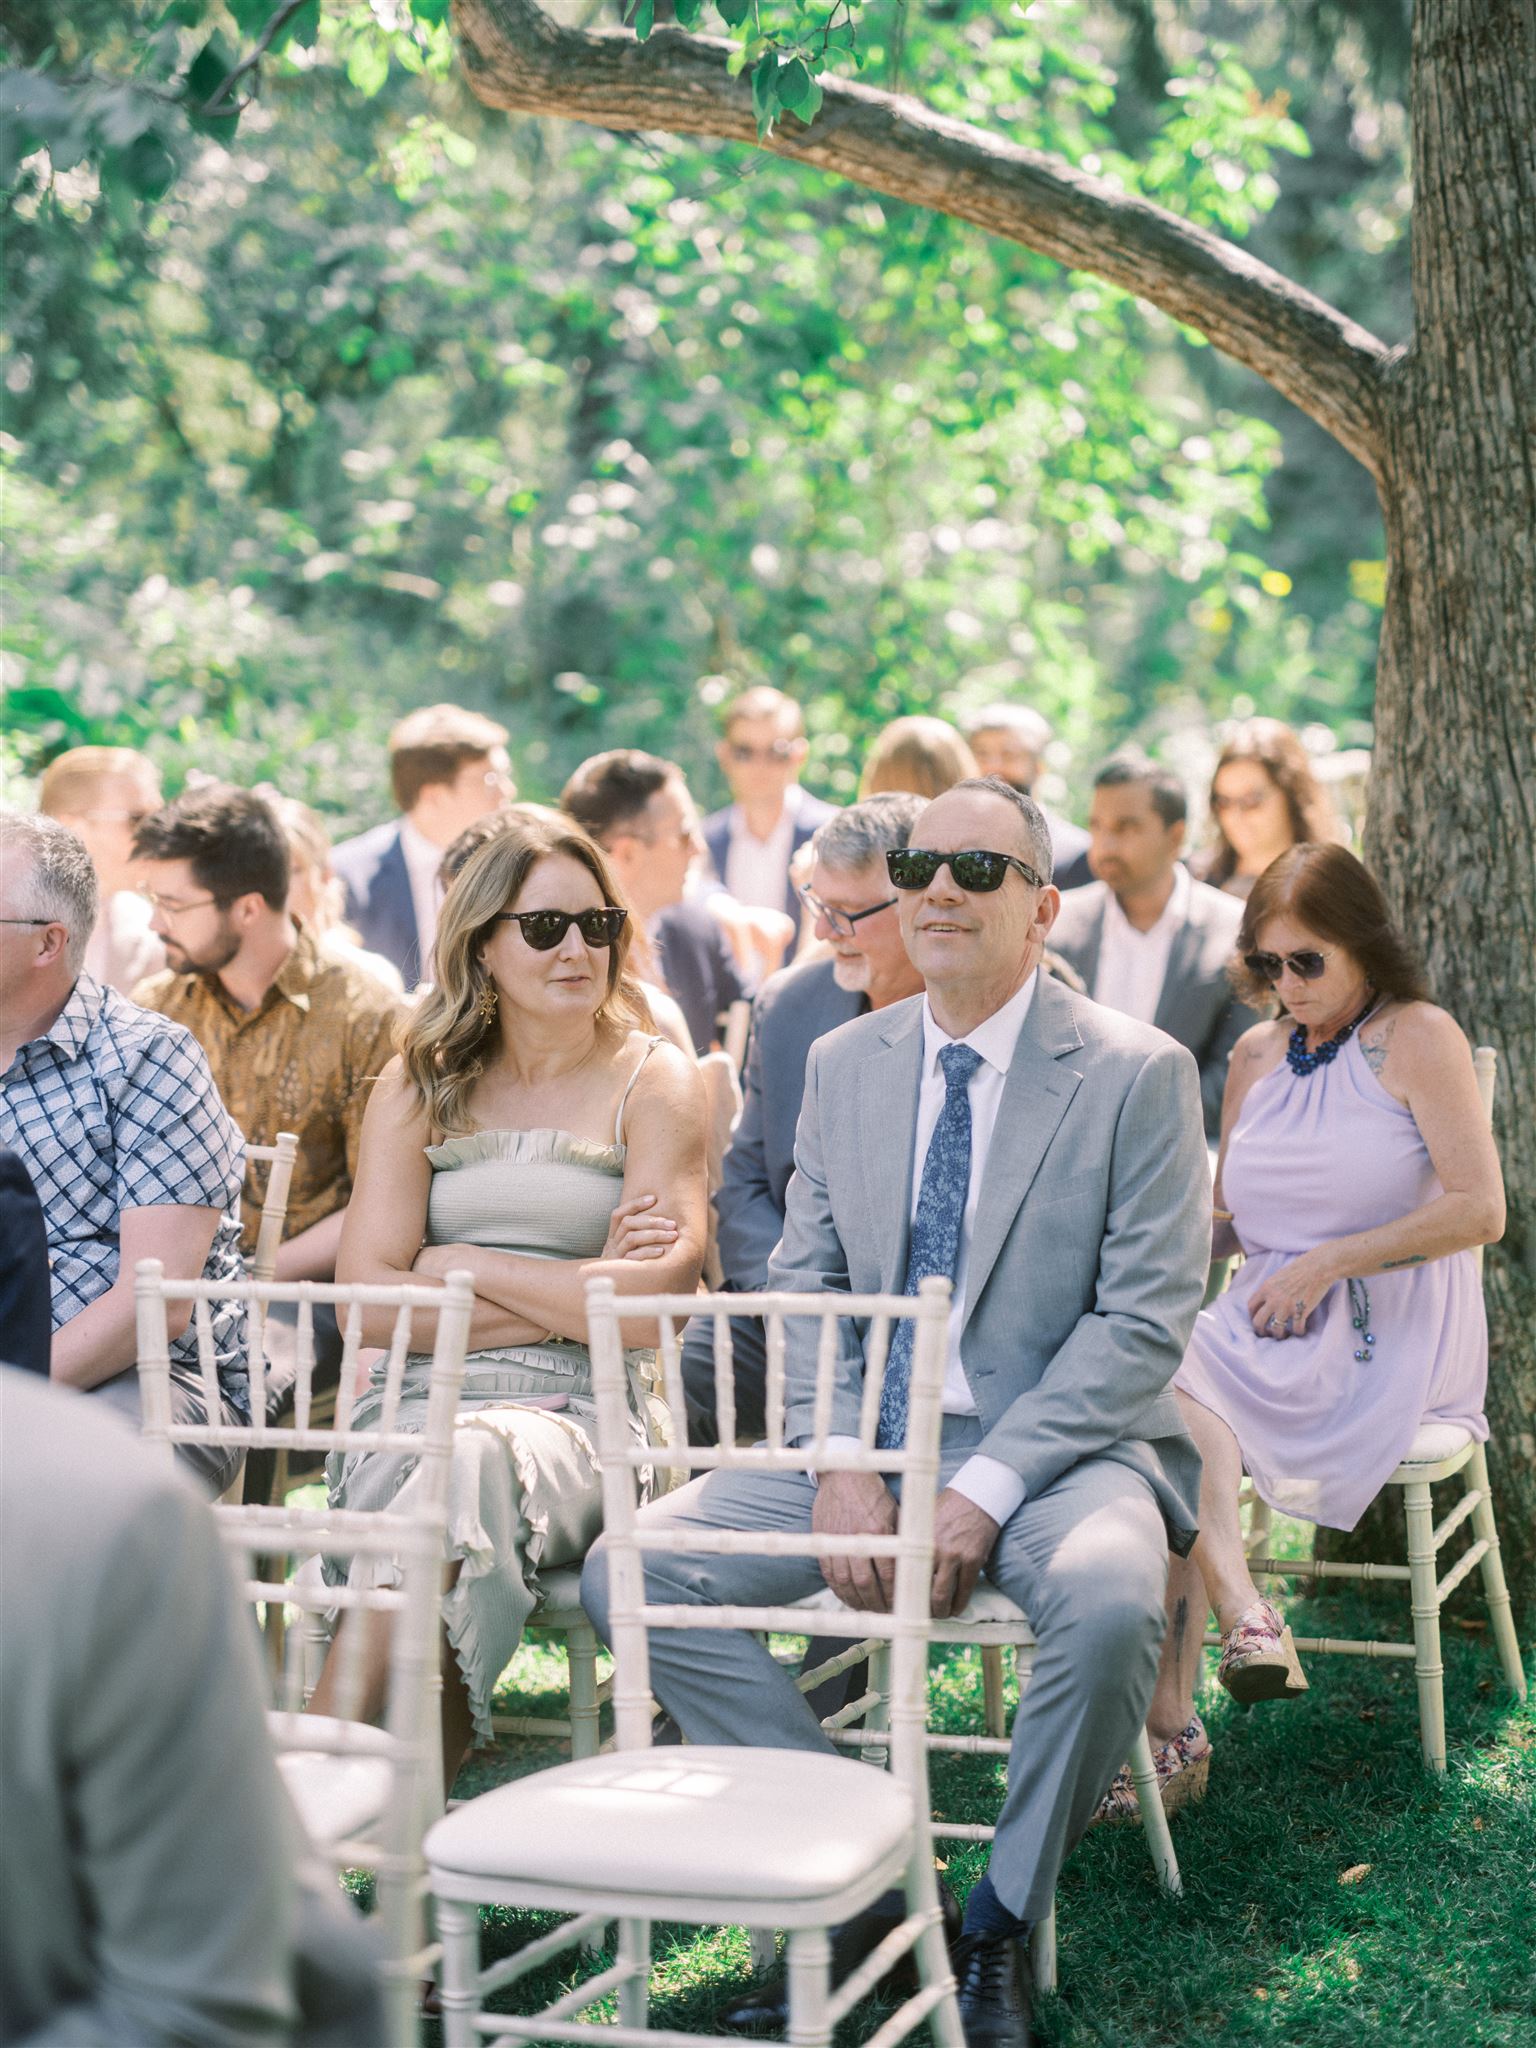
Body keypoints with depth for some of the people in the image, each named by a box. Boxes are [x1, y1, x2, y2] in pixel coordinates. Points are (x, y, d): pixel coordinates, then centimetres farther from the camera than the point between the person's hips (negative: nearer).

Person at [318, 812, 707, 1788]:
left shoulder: (654, 1081, 10)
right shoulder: (419, 1085, 17)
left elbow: (652, 1304, -4)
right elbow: (368, 1299, 3)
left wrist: (460, 1267, -1)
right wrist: (577, 1292, -4)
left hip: (573, 1414, -2)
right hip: (415, 1403, 2)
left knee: (477, 1464, -37)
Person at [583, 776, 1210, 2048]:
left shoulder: (1138, 1075, -4)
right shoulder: (843, 1064, 11)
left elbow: (1144, 1322, -10)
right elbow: (807, 1287, 10)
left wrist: (988, 1487, -20)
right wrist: (842, 1466, -8)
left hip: (1056, 1446, -4)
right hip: (867, 1443, 4)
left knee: (1109, 1600, -37)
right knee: (626, 1569, -14)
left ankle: (1004, 1922, -11)